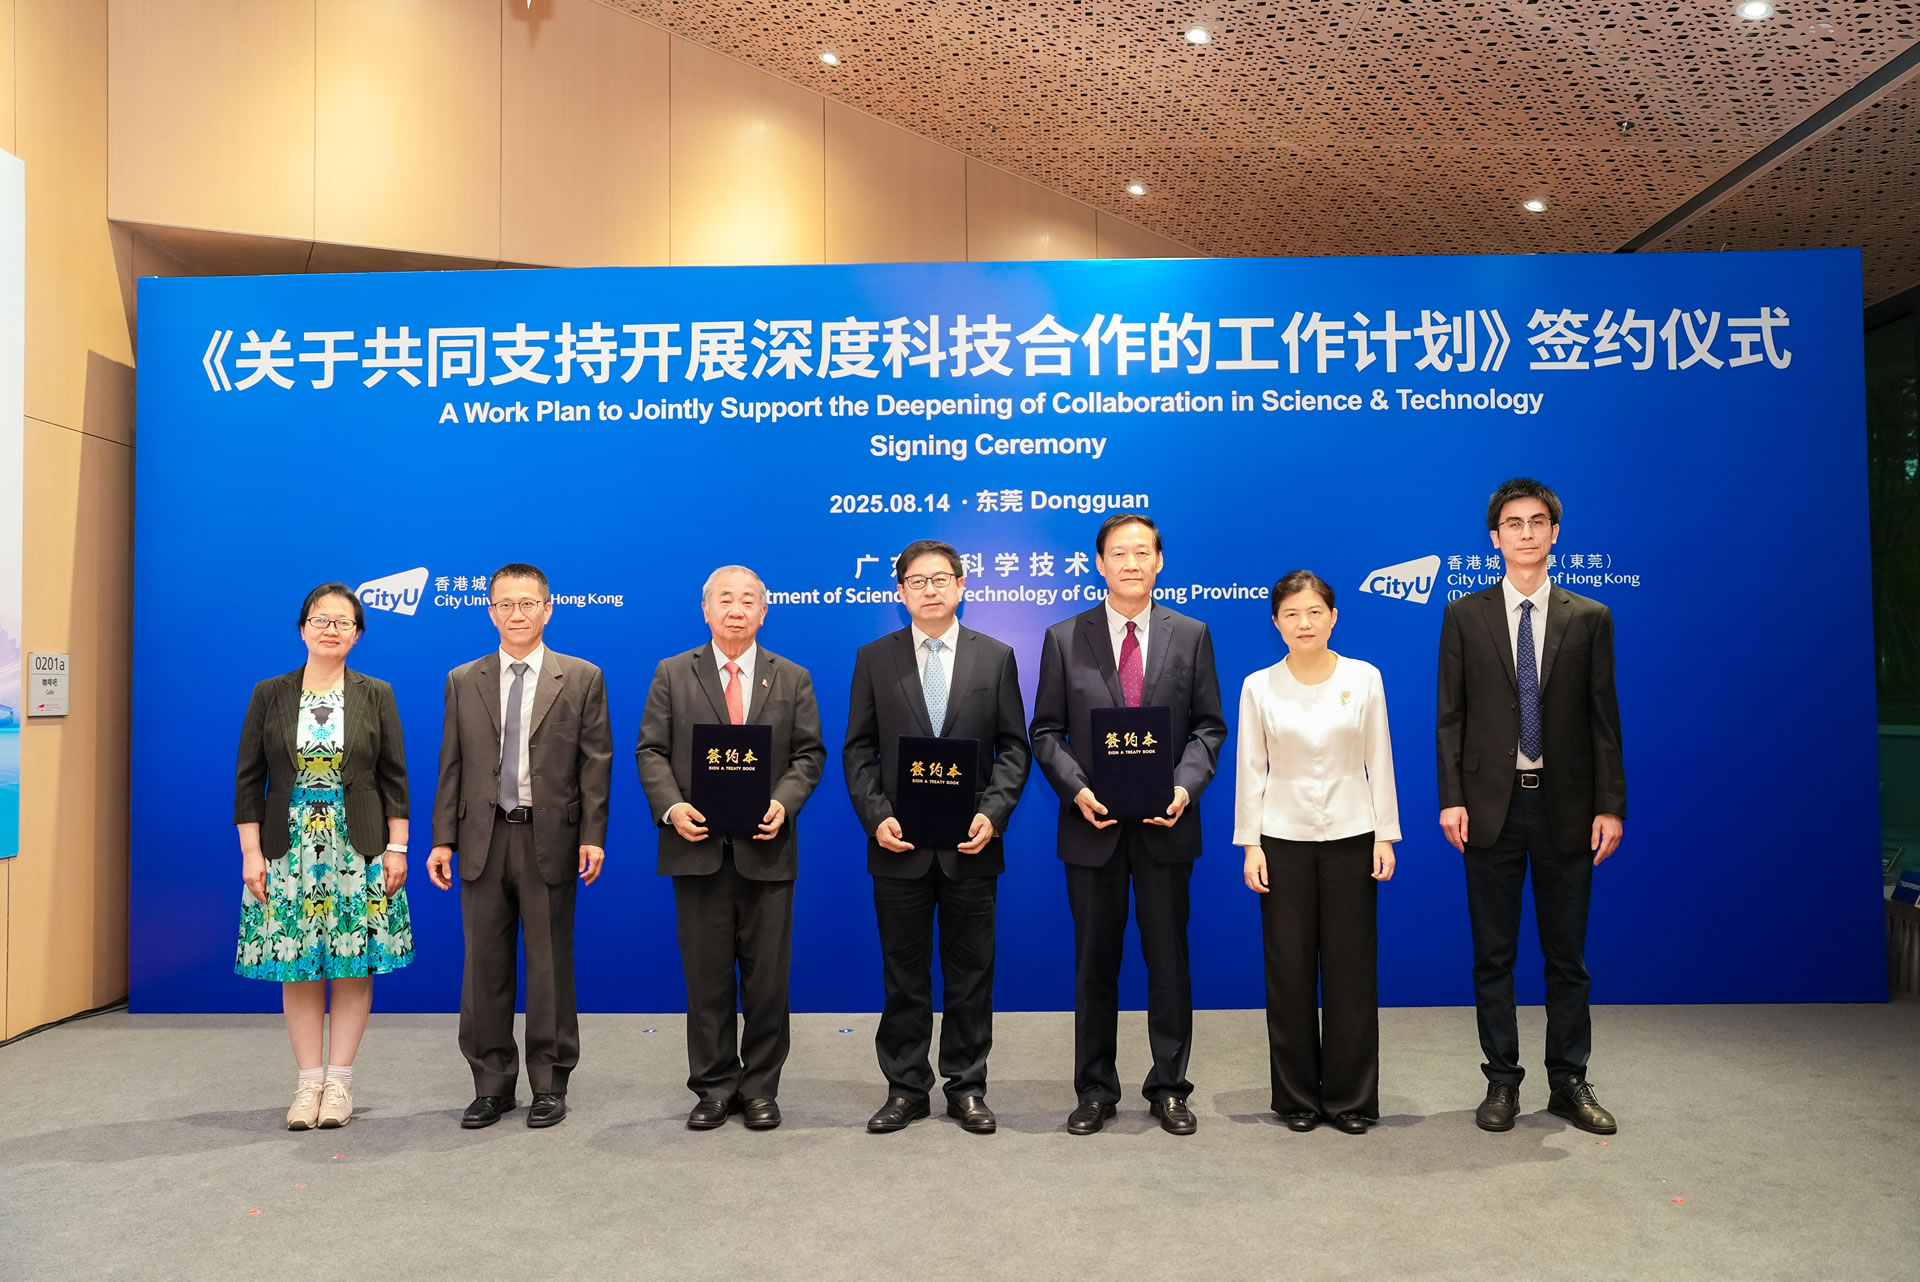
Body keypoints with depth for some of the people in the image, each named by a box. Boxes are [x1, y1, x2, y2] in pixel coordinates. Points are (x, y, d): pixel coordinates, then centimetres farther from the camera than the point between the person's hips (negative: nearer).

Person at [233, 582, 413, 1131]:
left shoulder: (377, 695, 4)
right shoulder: (269, 695, 5)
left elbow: (394, 778, 3)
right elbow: (249, 779, 4)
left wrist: (397, 848, -3)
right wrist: (251, 852, -2)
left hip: (358, 849, 0)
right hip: (289, 848, 1)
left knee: (353, 964, 2)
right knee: (297, 967, 4)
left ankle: (339, 1081, 13)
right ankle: (309, 1081, 15)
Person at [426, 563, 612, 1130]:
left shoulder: (582, 678, 2)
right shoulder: (463, 681, 10)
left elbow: (595, 763, -2)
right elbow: (451, 766, 8)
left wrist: (592, 837, -9)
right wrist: (443, 840, 2)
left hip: (550, 839, -2)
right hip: (483, 840, 3)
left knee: (551, 967, 5)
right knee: (485, 968, 8)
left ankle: (549, 1085, 18)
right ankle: (492, 1085, 21)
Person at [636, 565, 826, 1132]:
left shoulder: (793, 679, 9)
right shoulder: (672, 674, 7)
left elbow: (809, 752, 4)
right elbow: (651, 751, 3)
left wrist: (784, 802, -13)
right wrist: (671, 806, -13)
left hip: (766, 849, 1)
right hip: (699, 848, 0)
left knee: (767, 976, 6)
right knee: (706, 975, 7)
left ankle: (760, 1087, 20)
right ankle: (713, 1087, 20)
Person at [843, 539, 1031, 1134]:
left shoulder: (996, 657, 3)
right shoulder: (874, 659, 4)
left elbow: (1013, 748, 3)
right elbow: (858, 750, 3)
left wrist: (992, 813, -11)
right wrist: (876, 816, -10)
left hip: (970, 844, 0)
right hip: (900, 844, 0)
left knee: (971, 972, 9)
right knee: (904, 973, 9)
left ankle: (966, 1087, 22)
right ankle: (905, 1089, 22)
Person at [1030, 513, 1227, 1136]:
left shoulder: (1191, 635, 5)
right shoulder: (1063, 638, 2)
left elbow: (1208, 727, 5)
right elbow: (1046, 732, 3)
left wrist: (1185, 785, -12)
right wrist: (1077, 789, -13)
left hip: (1165, 825, 0)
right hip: (1094, 825, 0)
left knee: (1167, 957, 8)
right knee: (1095, 960, 9)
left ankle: (1169, 1086, 23)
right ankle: (1095, 1090, 22)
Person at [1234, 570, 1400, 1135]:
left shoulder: (1364, 679, 0)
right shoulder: (1258, 687, 0)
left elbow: (1379, 761, 3)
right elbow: (1250, 769, 2)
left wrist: (1385, 836, -1)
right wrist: (1250, 844, -2)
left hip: (1350, 837, 0)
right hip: (1283, 840, 0)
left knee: (1351, 968, 5)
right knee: (1289, 971, 6)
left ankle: (1350, 1098, 19)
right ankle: (1297, 1098, 20)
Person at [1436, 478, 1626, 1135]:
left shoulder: (1589, 618, 5)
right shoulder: (1464, 615, 3)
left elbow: (1603, 719, 4)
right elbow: (1450, 716, 1)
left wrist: (1610, 805, -2)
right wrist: (1451, 798, -7)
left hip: (1565, 808, 1)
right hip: (1492, 806, -1)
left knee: (1567, 955, 10)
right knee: (1493, 955, 7)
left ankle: (1569, 1082, 22)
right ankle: (1502, 1081, 19)